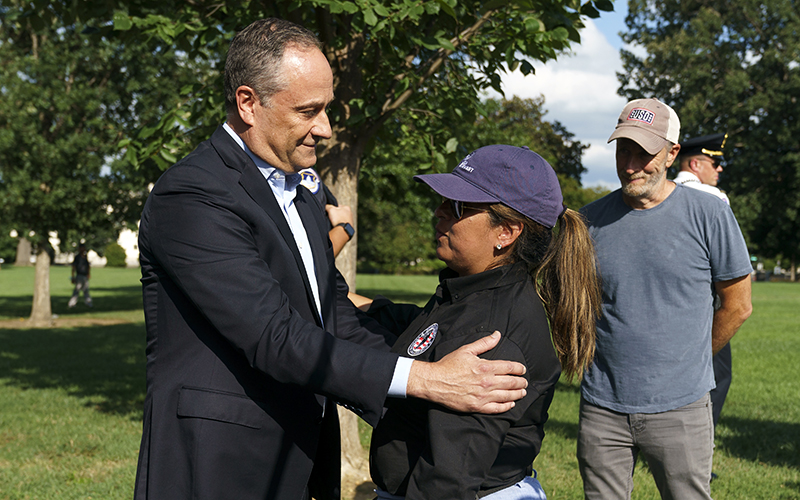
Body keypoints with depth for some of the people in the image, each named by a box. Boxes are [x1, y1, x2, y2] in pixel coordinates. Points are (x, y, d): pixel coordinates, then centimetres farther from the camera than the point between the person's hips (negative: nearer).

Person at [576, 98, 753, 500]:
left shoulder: (709, 215, -5)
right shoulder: (590, 220, 2)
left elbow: (737, 306, 4)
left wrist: (684, 362, 9)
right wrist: (607, 364, 10)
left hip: (679, 408, -2)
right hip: (602, 408, 2)